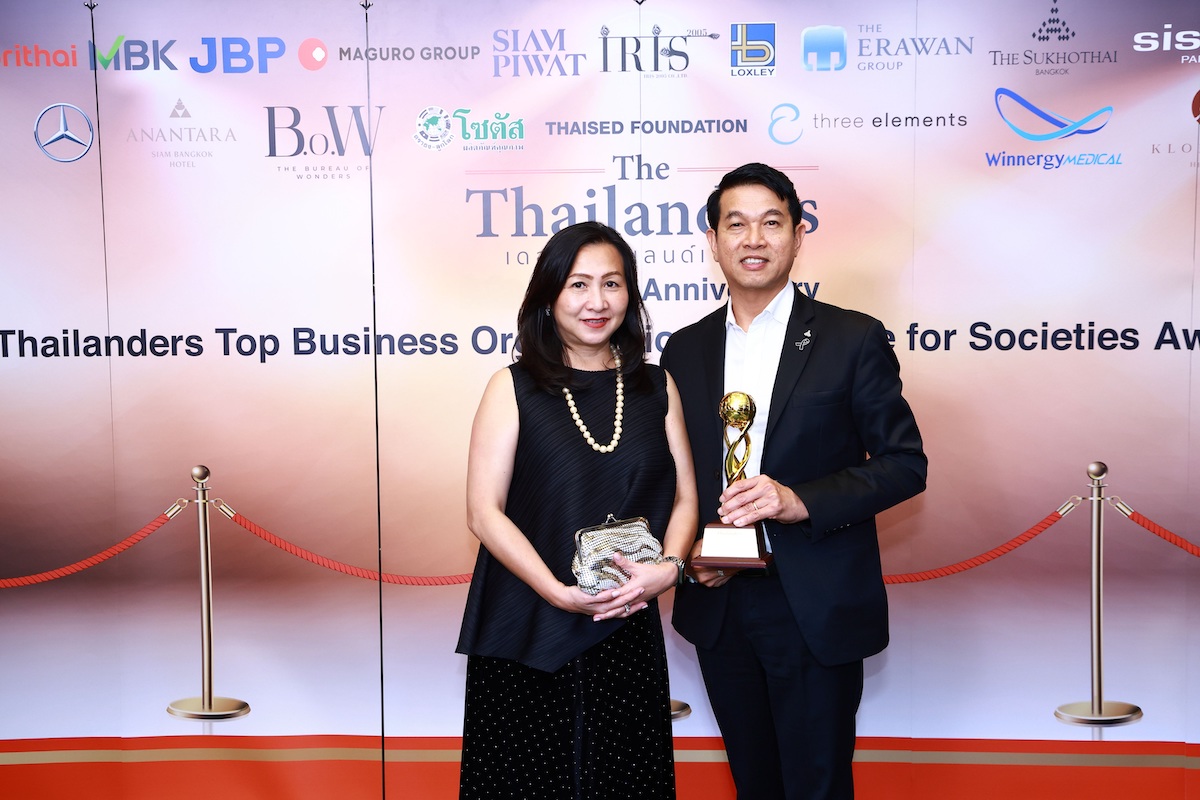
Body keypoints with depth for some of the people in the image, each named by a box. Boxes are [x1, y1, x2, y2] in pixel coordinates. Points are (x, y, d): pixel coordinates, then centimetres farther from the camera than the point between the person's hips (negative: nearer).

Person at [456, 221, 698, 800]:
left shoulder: (656, 387, 7)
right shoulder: (513, 388, -3)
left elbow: (684, 497, 8)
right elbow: (484, 512, -8)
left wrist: (668, 568, -12)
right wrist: (560, 593, -17)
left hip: (628, 631, 3)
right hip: (526, 634, -2)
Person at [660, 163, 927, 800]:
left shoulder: (853, 340, -6)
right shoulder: (685, 349, 7)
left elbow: (905, 464, -7)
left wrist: (800, 501, -21)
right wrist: (689, 550, -6)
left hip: (815, 611, -4)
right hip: (717, 605, 4)